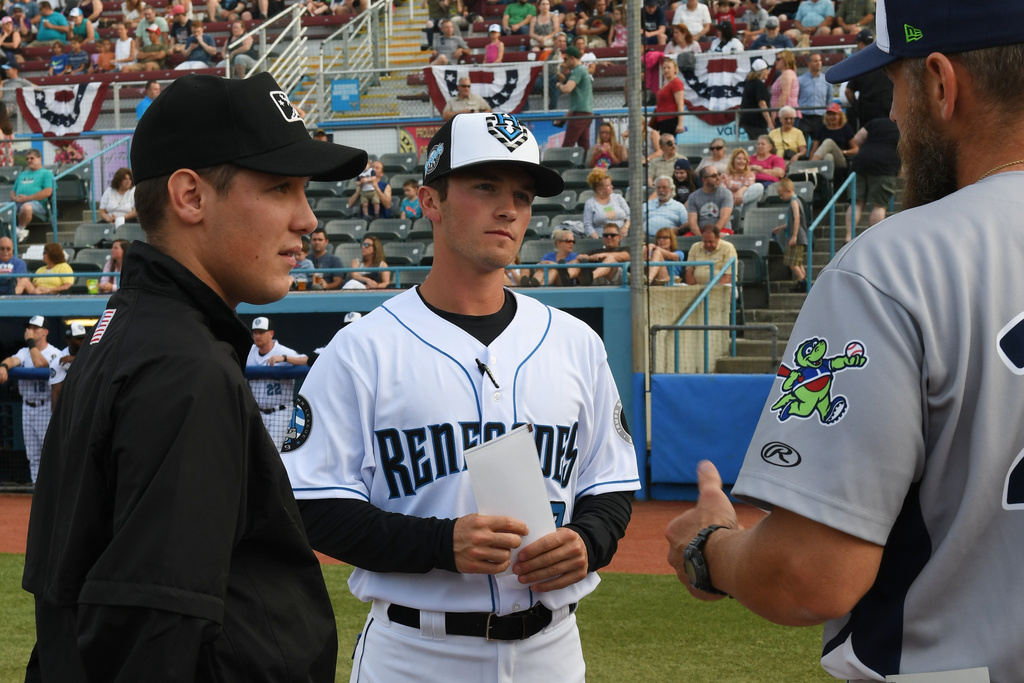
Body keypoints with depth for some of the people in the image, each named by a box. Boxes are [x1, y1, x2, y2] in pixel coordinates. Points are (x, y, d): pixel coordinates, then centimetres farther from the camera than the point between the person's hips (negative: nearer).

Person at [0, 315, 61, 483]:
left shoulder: (54, 353, -4)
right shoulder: (24, 351, 12)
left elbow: (39, 363, -24)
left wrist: (31, 341, -13)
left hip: (46, 407, -6)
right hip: (27, 407, 6)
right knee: (33, 454, 8)